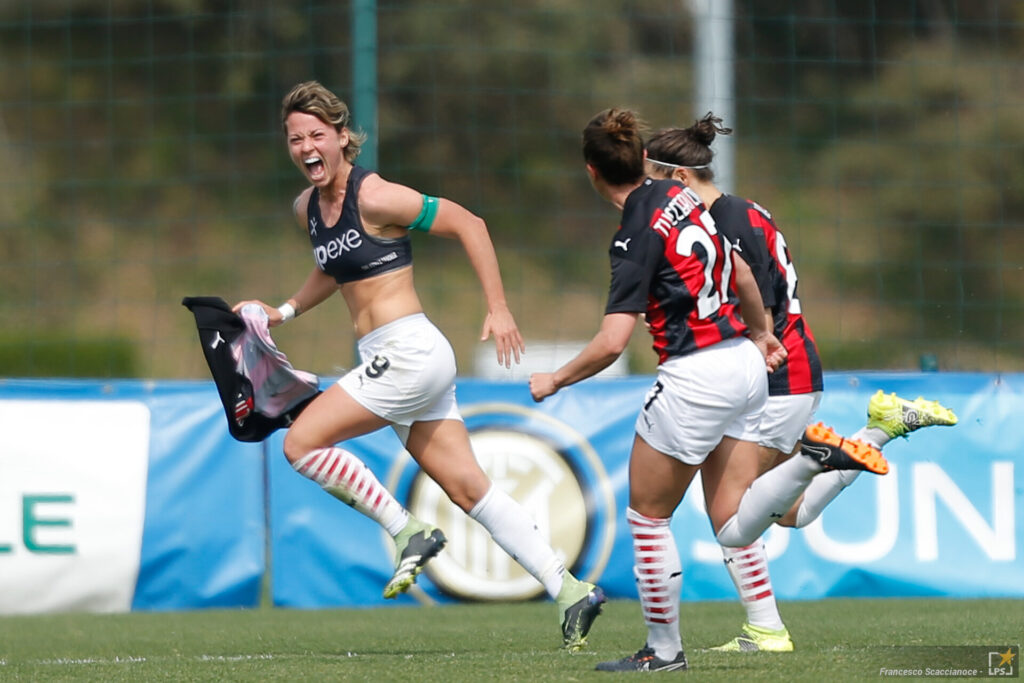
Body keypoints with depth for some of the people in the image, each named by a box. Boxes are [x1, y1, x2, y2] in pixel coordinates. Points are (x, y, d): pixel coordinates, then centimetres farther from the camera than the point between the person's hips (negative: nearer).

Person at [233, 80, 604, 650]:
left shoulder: (373, 197, -14)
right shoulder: (307, 208, 11)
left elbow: (468, 224, -11)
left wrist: (499, 308, -13)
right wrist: (283, 312, 20)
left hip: (410, 350, -9)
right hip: (392, 360, 9)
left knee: (303, 442, -12)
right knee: (468, 489, 6)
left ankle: (407, 531, -4)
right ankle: (571, 591, 7)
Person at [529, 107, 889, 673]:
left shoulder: (637, 236, -15)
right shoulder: (680, 197, 9)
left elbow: (611, 343, -20)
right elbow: (740, 274, 23)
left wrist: (554, 380, -4)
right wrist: (760, 333, 40)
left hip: (696, 375, -8)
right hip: (744, 363, 8)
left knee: (647, 516, 9)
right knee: (733, 530, 10)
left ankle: (664, 649, 15)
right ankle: (815, 456, -8)